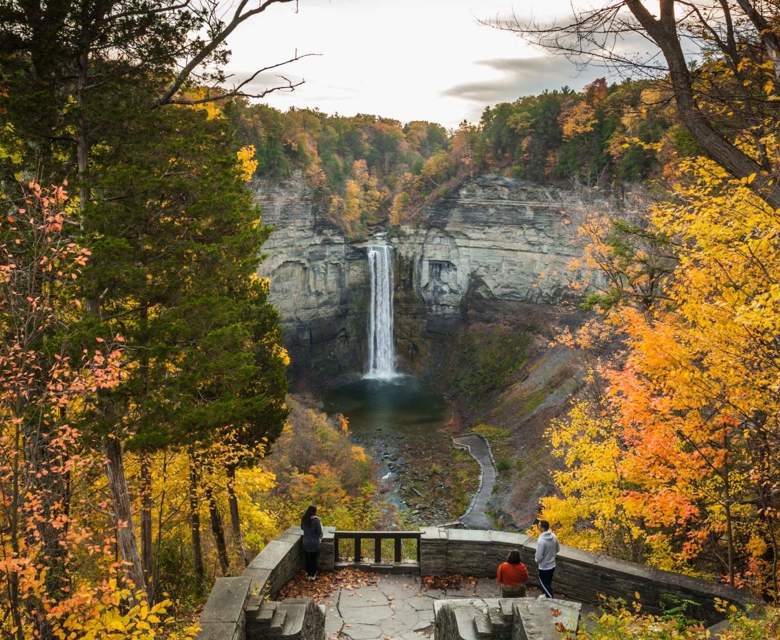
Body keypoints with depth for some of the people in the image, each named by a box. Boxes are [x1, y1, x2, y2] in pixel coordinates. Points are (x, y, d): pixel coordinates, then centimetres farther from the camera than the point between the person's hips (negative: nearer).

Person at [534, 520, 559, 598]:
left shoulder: (541, 540, -31)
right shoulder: (553, 536, -8)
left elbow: (539, 556, -24)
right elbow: (558, 549, 7)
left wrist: (536, 560, -3)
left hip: (544, 567, -7)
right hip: (552, 565, 7)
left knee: (545, 584, 12)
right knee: (548, 582, 26)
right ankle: (547, 595, 42)